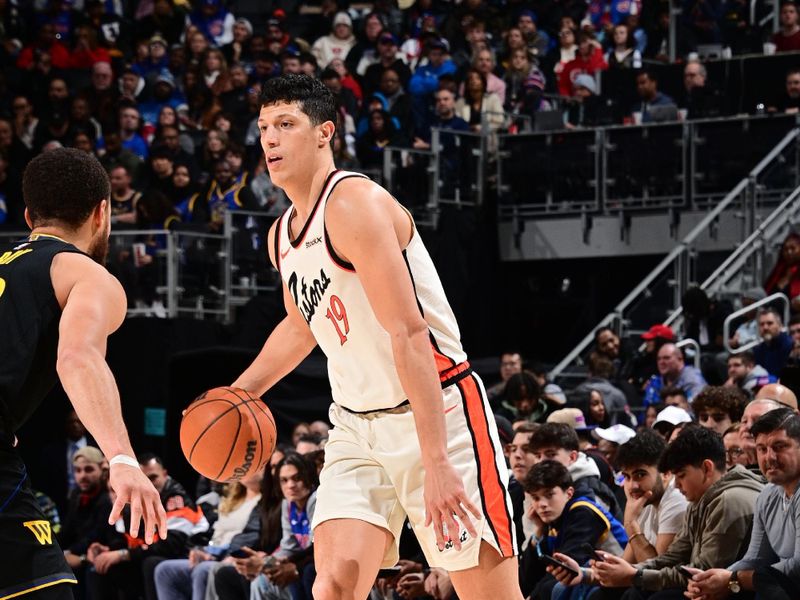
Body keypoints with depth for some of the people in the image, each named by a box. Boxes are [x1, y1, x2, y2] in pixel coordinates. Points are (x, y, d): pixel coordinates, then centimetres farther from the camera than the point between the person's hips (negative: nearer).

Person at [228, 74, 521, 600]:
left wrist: (437, 463, -29)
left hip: (439, 416, -7)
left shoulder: (355, 204, -17)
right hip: (356, 426, 7)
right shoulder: (282, 236, 10)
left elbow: (409, 335, -24)